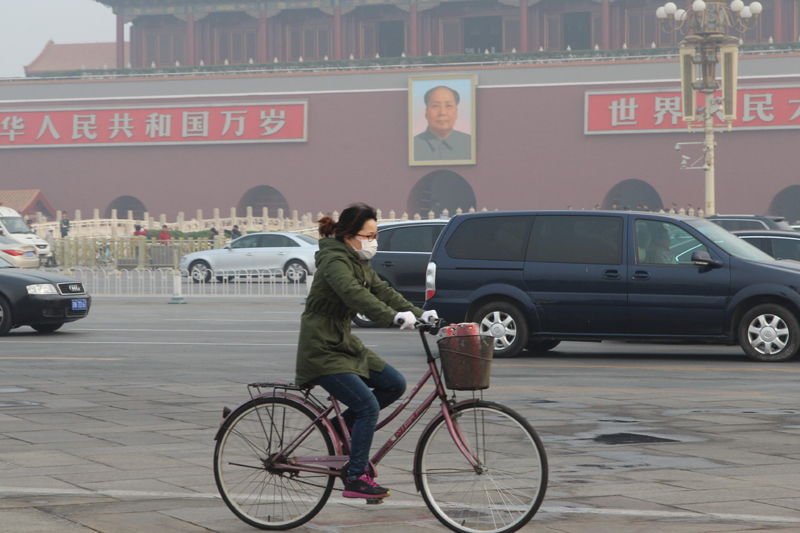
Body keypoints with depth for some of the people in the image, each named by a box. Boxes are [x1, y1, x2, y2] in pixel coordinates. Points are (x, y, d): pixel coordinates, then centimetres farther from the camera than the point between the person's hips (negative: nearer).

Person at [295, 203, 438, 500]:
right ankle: (356, 479, -9)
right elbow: (355, 294, -34)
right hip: (321, 350, -9)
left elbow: (381, 290, 8)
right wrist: (394, 317, -45)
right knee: (368, 406, -15)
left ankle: (343, 425, 15)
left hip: (344, 343, 9)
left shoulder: (358, 262, 13)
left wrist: (419, 314, -5)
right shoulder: (334, 260, -17)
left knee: (395, 384, 3)